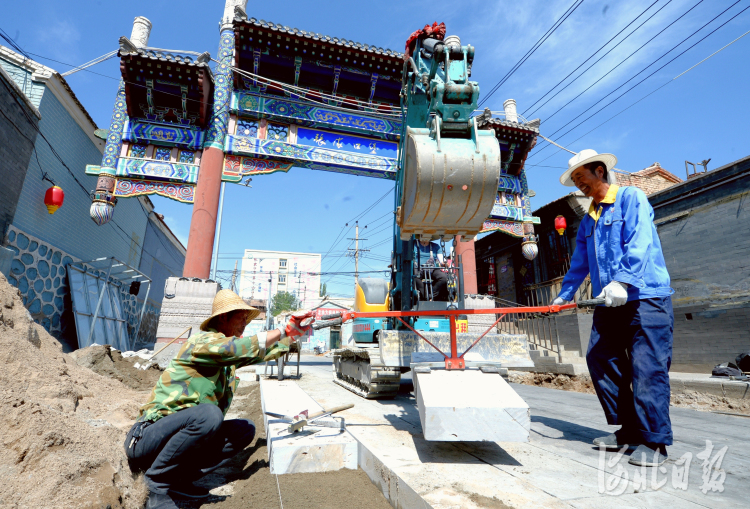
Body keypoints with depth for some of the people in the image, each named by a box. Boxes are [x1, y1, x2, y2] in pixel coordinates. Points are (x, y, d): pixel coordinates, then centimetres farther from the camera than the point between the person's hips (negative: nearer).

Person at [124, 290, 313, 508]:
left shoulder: (228, 353, 10)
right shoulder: (202, 341, -17)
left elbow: (263, 352, 16)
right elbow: (247, 349, -33)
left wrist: (294, 332, 4)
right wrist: (284, 330, -24)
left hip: (180, 438, 8)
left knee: (245, 429, -2)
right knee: (209, 414, -33)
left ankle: (180, 478, -1)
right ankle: (157, 483, -12)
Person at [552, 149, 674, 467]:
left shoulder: (631, 198, 0)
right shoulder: (588, 219, 21)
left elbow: (639, 244, -16)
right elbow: (579, 263, 24)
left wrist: (623, 281, -27)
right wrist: (564, 295, 22)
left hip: (645, 297, -7)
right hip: (608, 304, 7)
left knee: (647, 368, -6)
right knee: (600, 359, 3)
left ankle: (653, 441, 5)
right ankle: (627, 431, 15)